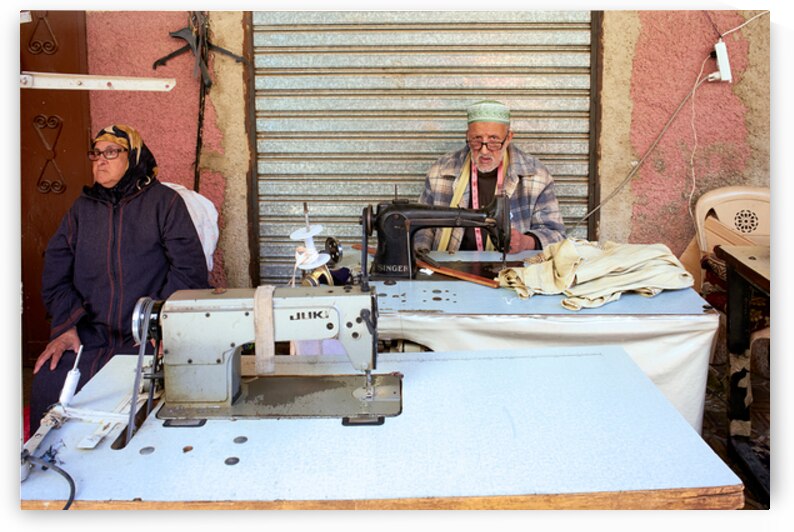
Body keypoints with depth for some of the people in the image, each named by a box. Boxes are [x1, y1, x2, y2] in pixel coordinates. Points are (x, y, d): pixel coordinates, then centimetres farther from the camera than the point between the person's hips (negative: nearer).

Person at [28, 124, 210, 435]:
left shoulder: (164, 202, 4)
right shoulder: (82, 208, 17)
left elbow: (190, 269, -4)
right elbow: (55, 270, 10)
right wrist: (66, 327, -5)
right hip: (89, 336, 3)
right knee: (48, 384, -20)